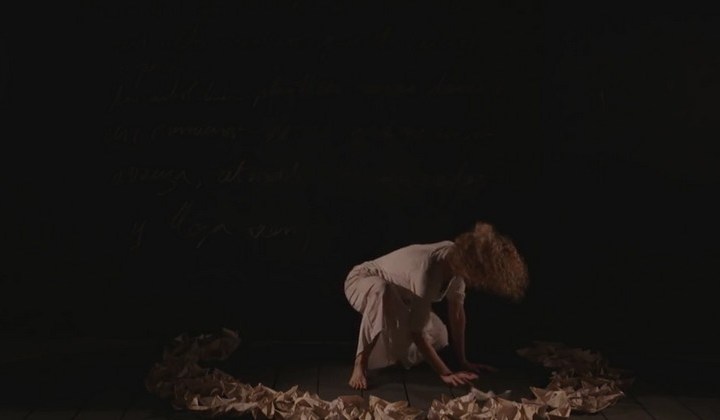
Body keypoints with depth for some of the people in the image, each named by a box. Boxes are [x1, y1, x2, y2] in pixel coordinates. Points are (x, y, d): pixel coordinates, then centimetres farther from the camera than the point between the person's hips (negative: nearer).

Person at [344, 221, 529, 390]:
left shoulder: (456, 257, -20)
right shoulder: (426, 273, -41)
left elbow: (457, 311, -10)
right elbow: (417, 332, -34)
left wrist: (462, 361, -6)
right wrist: (445, 373, -29)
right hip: (362, 282, -8)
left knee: (438, 338, 1)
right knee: (380, 290, -44)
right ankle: (360, 364, -31)